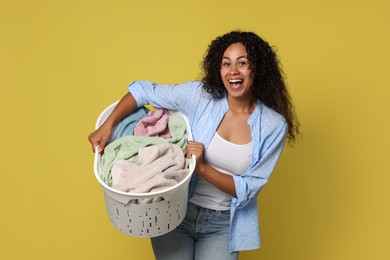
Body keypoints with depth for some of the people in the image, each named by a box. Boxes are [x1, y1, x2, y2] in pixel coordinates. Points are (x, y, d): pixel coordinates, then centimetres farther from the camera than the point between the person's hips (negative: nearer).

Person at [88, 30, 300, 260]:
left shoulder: (275, 125, -12)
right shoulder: (199, 95, -12)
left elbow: (248, 189, -12)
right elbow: (143, 91, -4)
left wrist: (202, 168, -23)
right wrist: (107, 125, -16)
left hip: (223, 224, 0)